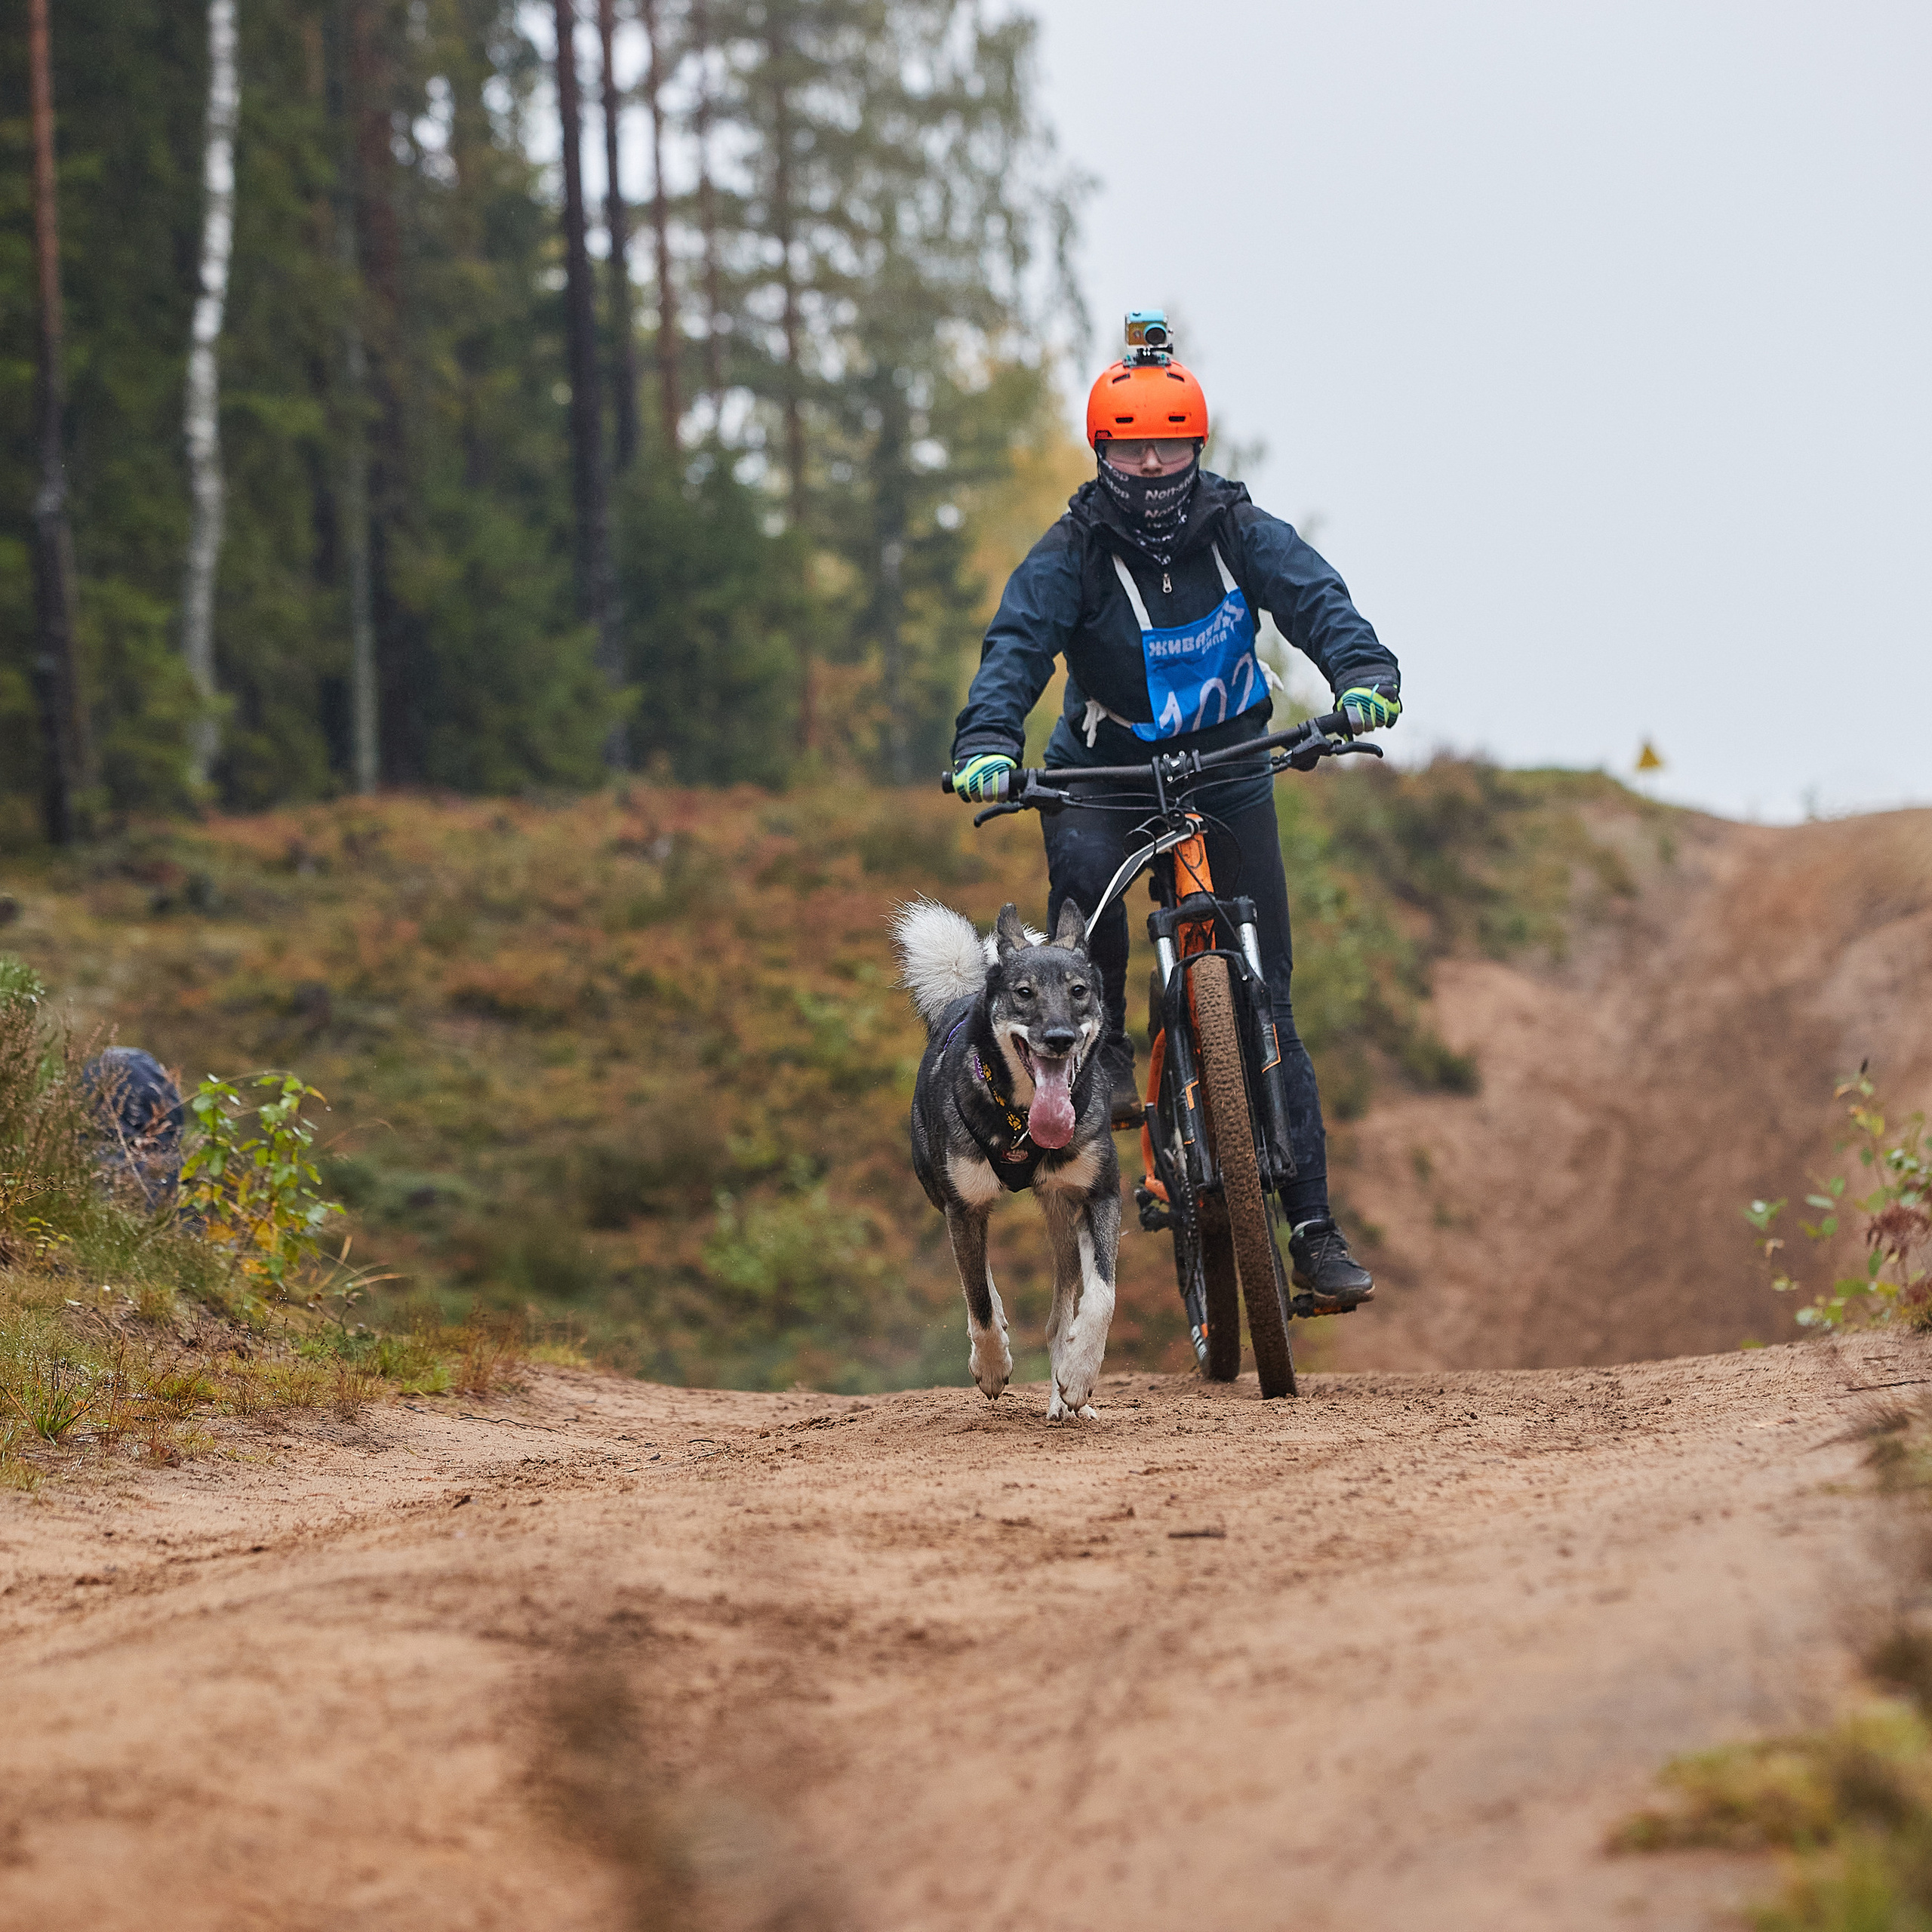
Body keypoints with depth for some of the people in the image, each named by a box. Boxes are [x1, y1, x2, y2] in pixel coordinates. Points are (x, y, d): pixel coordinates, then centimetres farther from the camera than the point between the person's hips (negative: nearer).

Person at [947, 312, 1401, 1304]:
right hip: (1103, 772, -1)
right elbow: (1015, 647, -25)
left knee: (1265, 996, -3)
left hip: (1227, 768, 1)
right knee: (1082, 870, -37)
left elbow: (1317, 601, -22)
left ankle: (1312, 1226, -1)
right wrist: (987, 740, -46)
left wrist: (1363, 673, -44)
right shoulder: (1069, 555, -12)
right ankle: (1100, 1050, -12)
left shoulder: (1242, 534, -7)